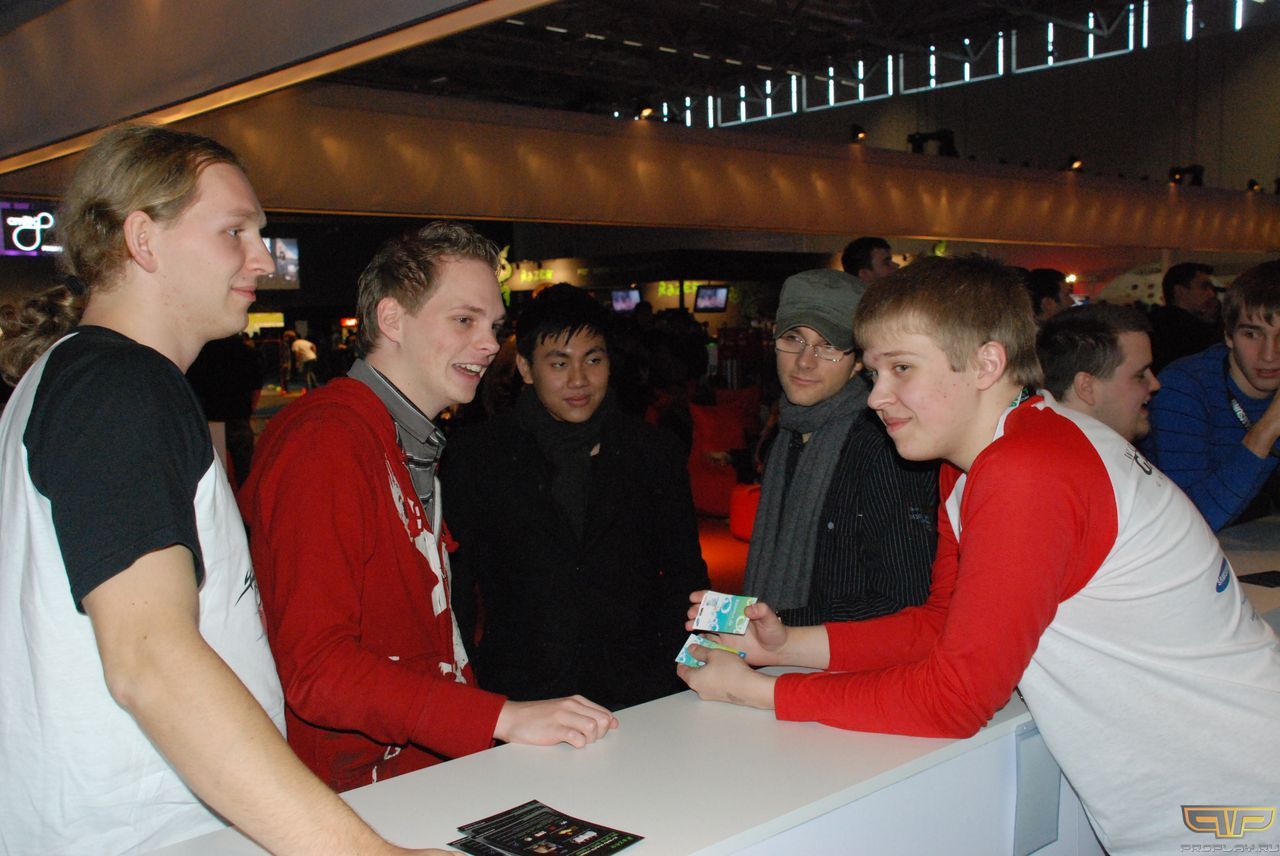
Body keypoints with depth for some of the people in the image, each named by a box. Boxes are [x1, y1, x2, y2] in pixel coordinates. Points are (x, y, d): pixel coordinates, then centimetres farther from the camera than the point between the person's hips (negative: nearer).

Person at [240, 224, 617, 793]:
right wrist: (503, 718, -27)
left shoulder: (413, 448, 20)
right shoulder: (326, 446, -13)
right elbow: (315, 668, -22)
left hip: (433, 767, 9)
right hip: (357, 790, -9)